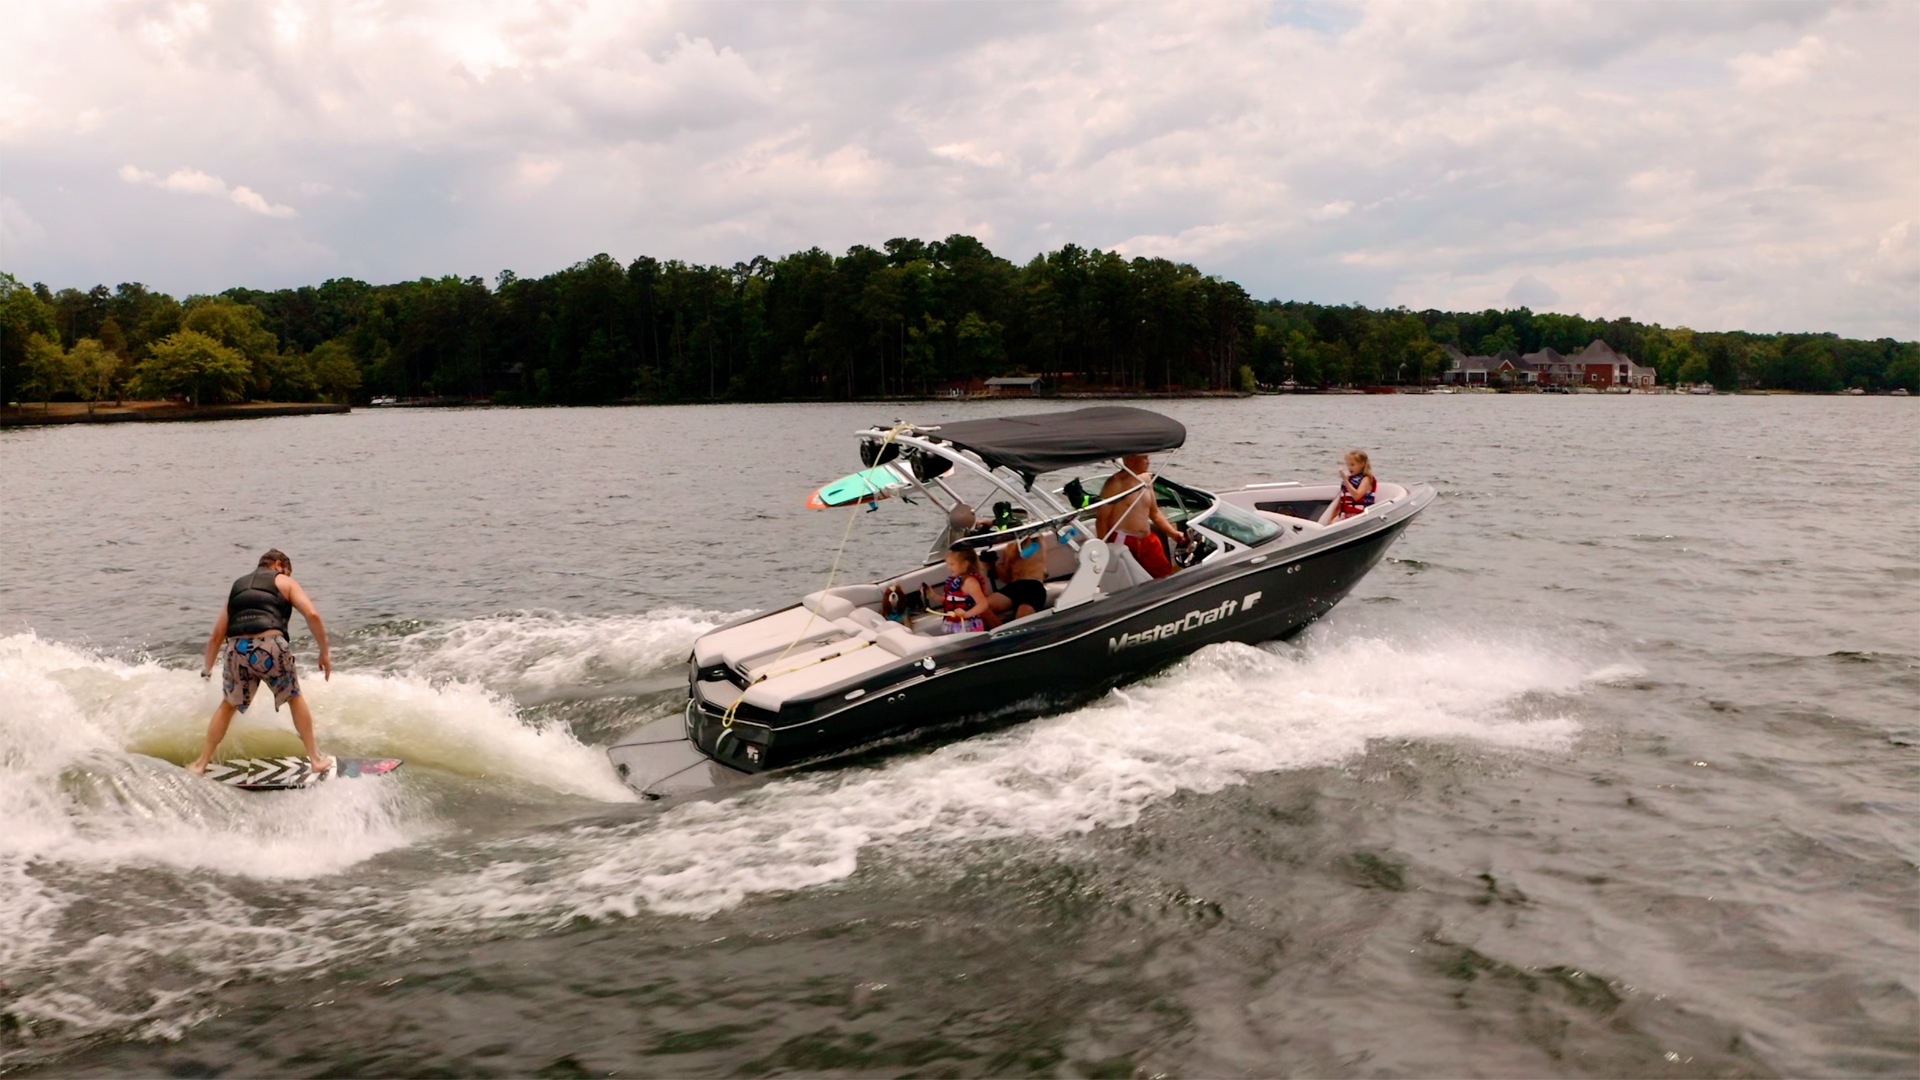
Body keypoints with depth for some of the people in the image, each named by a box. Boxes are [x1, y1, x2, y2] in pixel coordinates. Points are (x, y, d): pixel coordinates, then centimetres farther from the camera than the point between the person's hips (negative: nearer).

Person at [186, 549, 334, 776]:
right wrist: (325, 651, 8)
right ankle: (316, 758, 24)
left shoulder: (237, 586, 29)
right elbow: (312, 615, 1)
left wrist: (208, 668, 40)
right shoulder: (285, 582, 18)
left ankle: (201, 763, 28)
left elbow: (217, 636, 28)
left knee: (228, 705, 26)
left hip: (238, 648, 3)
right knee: (295, 698, 21)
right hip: (271, 645, -3)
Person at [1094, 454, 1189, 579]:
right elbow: (1102, 518, -14)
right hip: (1122, 541, -8)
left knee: (1166, 575, 9)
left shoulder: (1146, 479, 11)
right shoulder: (1115, 483, -13)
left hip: (1147, 541, 8)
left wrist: (1173, 533, 13)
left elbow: (1154, 512, 21)